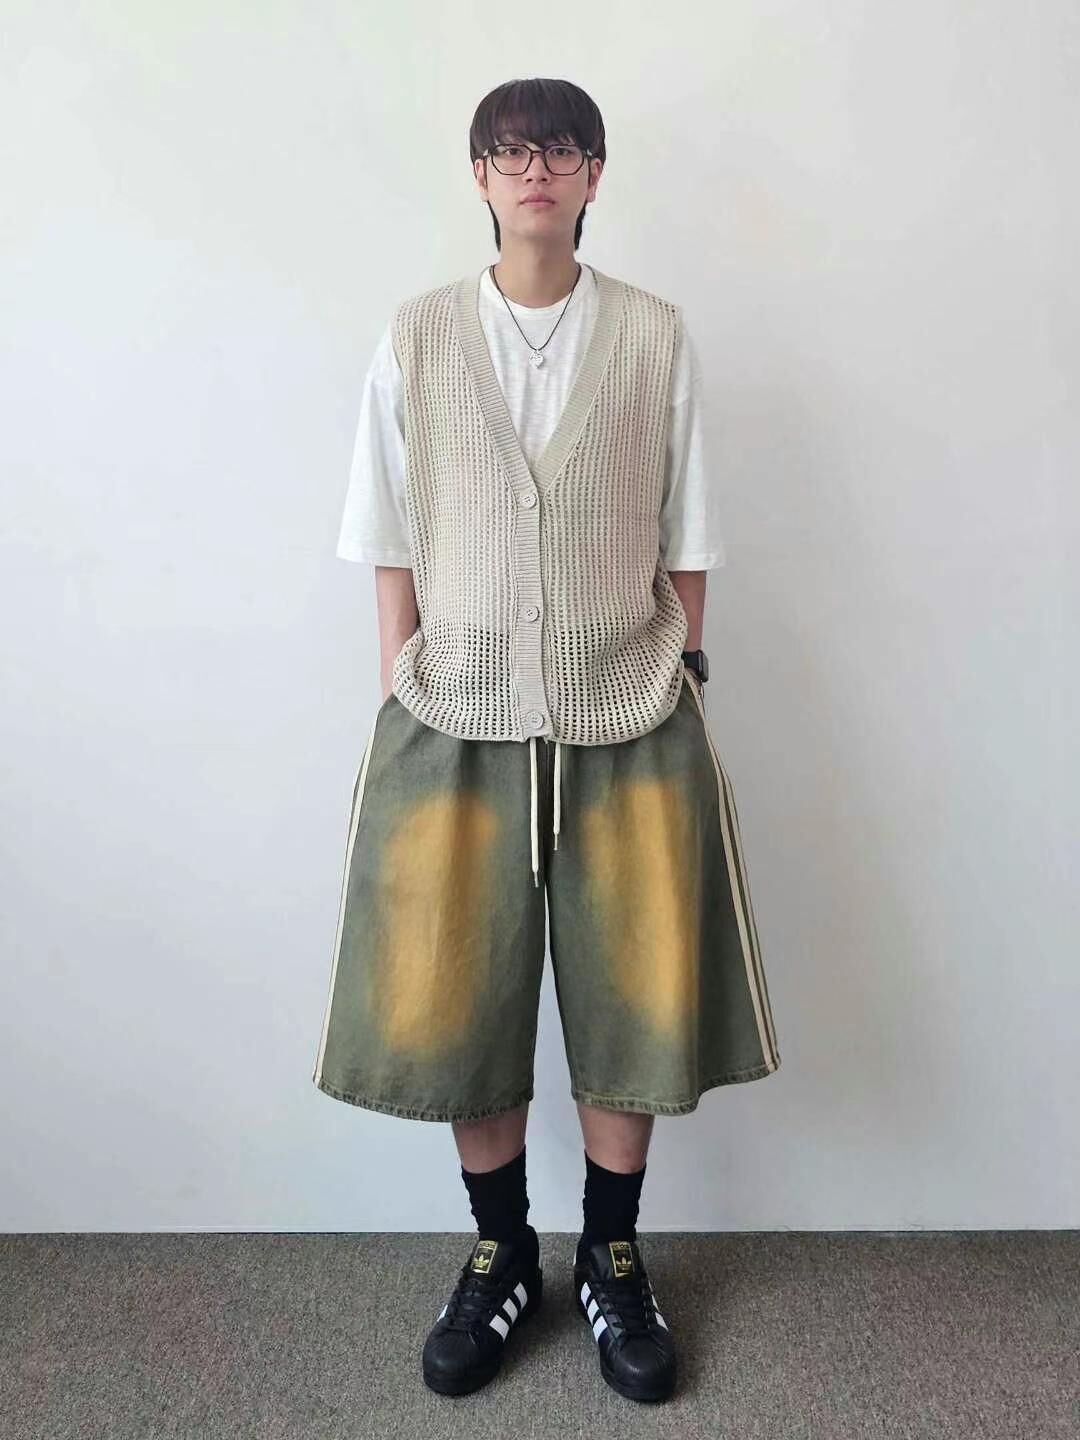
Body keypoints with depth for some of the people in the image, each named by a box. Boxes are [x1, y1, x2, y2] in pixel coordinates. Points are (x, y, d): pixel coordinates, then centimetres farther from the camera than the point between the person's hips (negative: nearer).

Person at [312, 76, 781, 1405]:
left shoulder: (655, 337, 3)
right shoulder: (416, 337, 4)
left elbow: (685, 542, 5)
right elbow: (393, 546, 4)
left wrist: (679, 687, 3)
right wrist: (402, 701, 1)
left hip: (627, 722, 0)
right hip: (458, 723, 1)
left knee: (633, 1001, 7)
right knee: (456, 1002, 7)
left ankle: (612, 1263, 32)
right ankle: (499, 1257, 32)